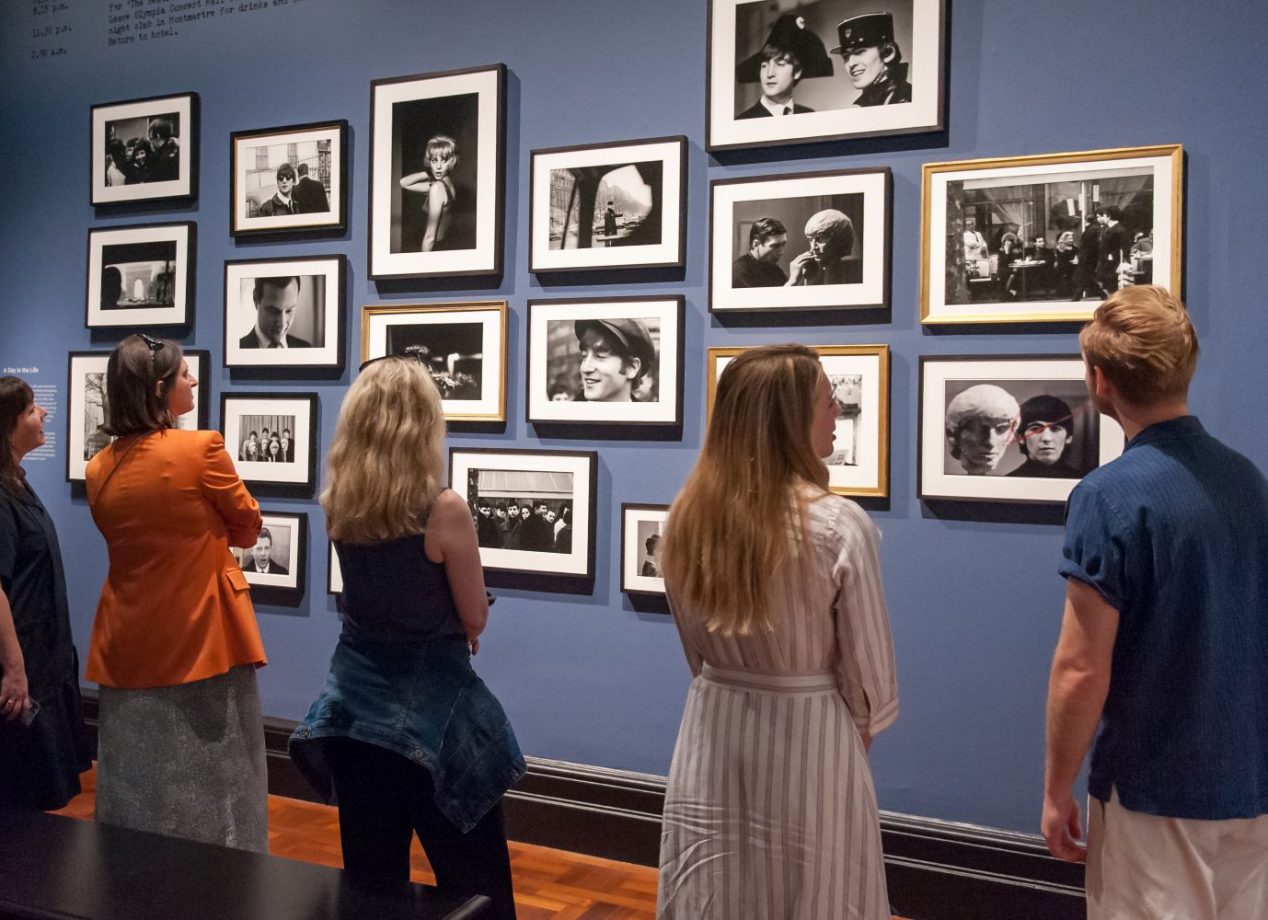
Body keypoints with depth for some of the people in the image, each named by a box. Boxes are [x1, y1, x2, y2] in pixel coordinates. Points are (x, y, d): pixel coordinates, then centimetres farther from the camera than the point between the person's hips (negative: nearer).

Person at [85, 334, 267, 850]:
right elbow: (247, 528, -3)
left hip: (130, 645, 6)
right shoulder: (202, 449, -15)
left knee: (138, 793, 16)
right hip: (202, 640, -5)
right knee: (211, 790, 6)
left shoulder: (99, 469, 2)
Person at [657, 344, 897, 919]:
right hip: (808, 737, -4)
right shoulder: (839, 526, -19)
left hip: (713, 732, 5)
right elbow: (867, 672, -9)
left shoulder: (684, 519, -4)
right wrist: (855, 740, 9)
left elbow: (698, 653, 7)